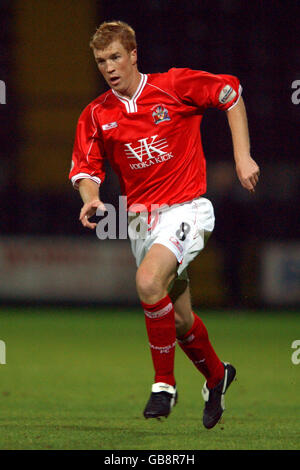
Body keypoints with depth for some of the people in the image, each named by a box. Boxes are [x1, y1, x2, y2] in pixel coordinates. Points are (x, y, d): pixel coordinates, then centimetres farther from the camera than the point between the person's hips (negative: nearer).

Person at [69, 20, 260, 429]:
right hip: (140, 218, 5)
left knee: (149, 281, -29)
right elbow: (85, 168, 5)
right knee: (179, 318, 11)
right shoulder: (96, 116, 3)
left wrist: (242, 157, -1)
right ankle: (216, 375, 40)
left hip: (186, 207, -5)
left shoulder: (176, 86, -7)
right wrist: (91, 198, -18)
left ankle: (164, 383, -15)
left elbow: (231, 93, 4)